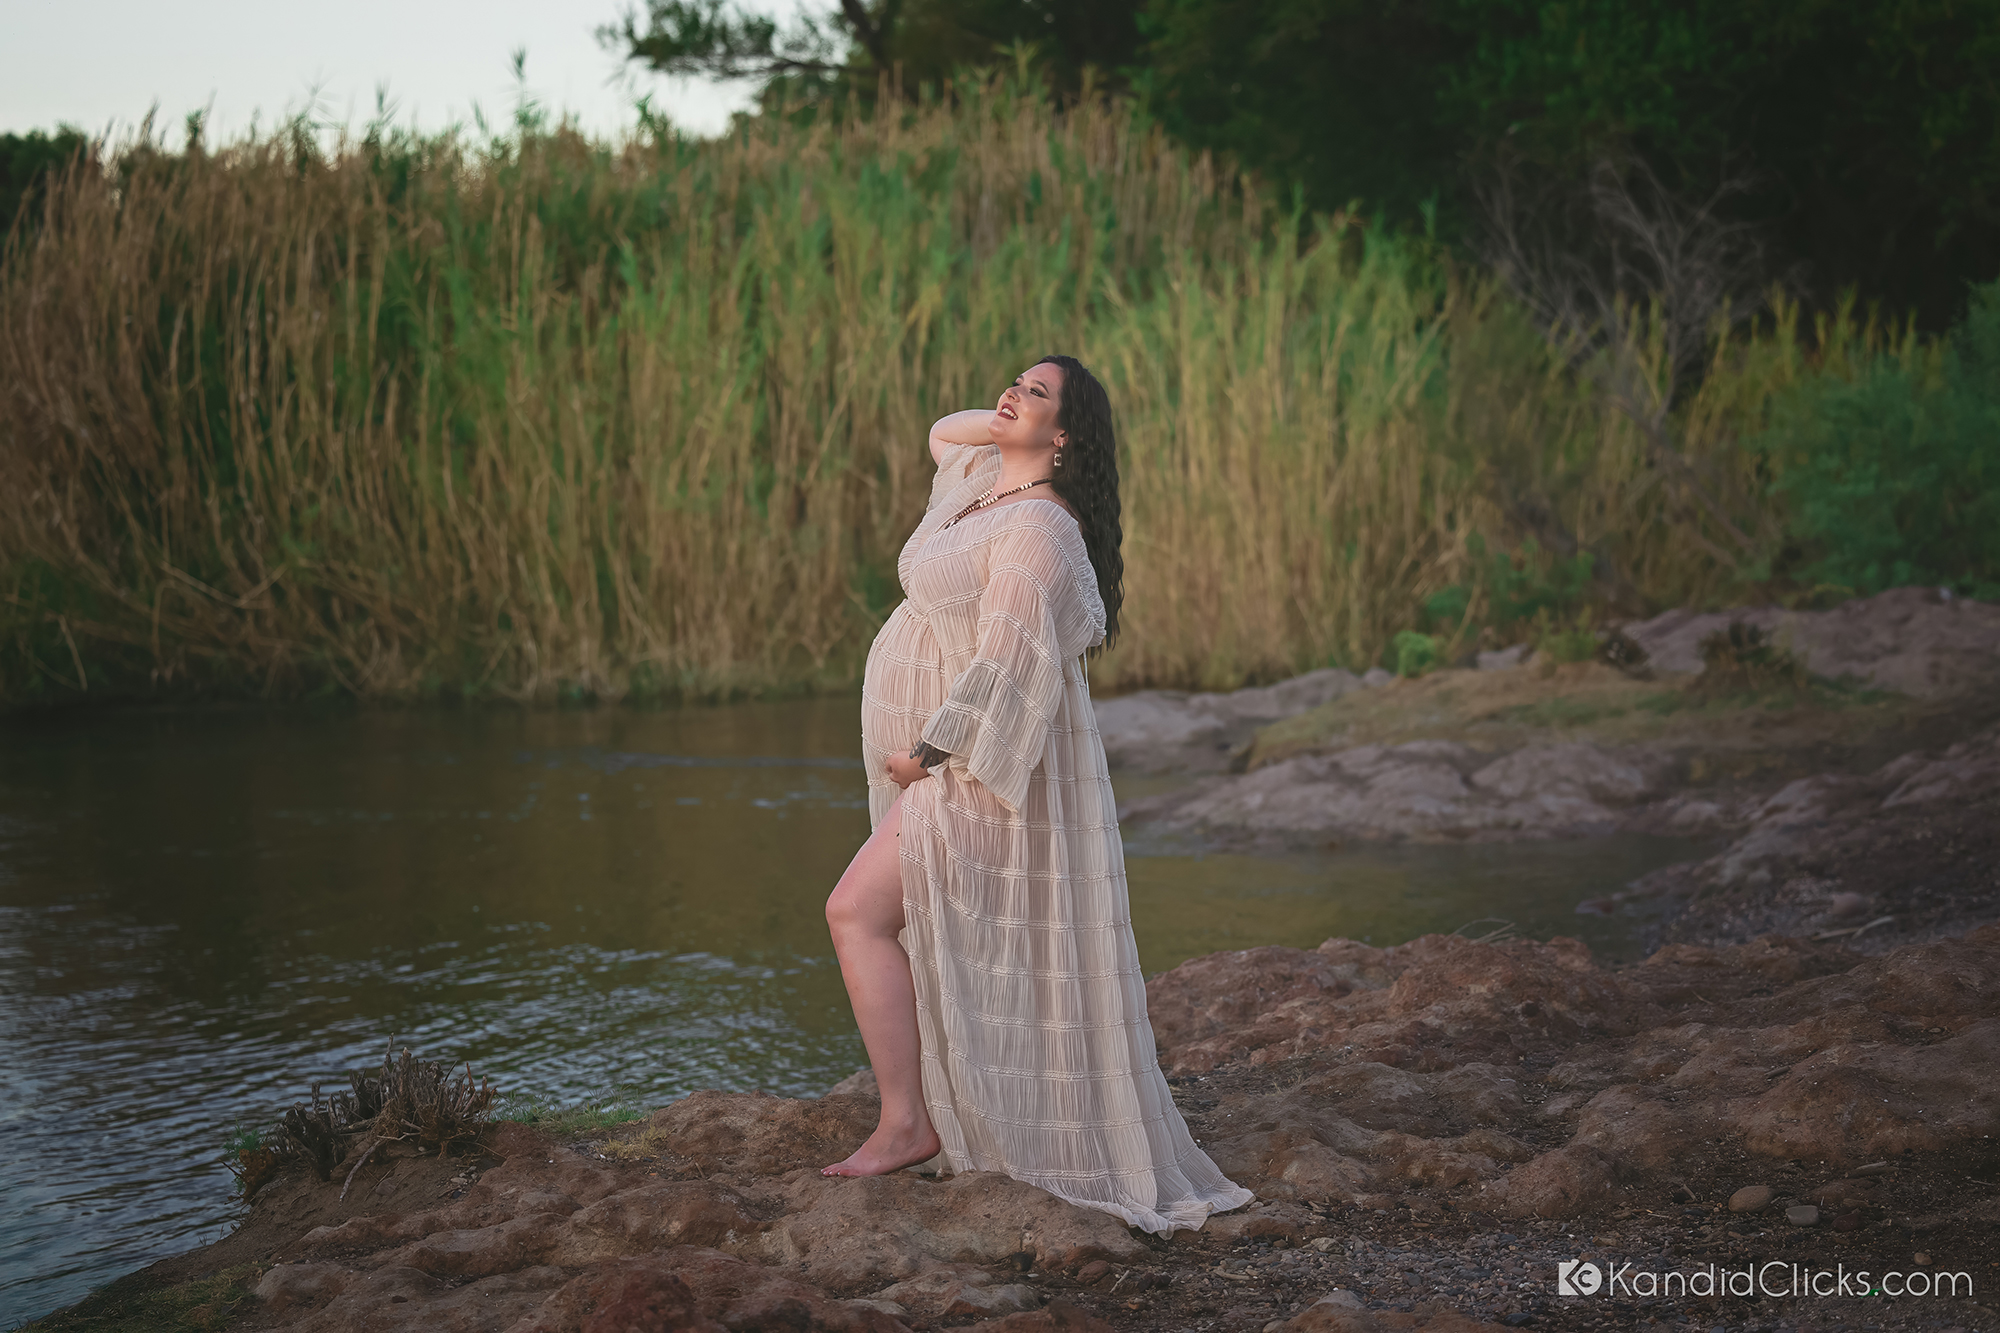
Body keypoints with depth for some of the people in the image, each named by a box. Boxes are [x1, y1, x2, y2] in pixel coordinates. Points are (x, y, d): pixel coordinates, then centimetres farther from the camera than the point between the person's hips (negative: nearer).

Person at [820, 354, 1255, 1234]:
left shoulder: (1038, 530, -20)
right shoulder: (991, 483, 9)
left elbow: (1004, 668, -25)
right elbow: (942, 433, 31)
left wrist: (923, 753, -17)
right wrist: (1013, 423, 12)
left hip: (983, 770, -10)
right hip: (948, 765, 10)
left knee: (858, 914, -16)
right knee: (976, 962, 13)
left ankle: (906, 1122, -11)